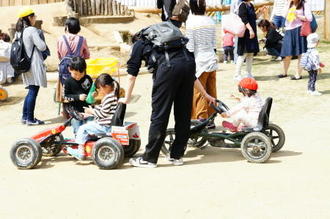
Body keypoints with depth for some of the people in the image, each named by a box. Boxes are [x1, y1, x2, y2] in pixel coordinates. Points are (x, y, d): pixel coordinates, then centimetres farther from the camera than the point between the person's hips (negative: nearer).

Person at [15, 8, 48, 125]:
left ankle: (25, 116, 19)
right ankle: (30, 119, 0)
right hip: (34, 64, -8)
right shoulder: (32, 30, -14)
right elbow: (42, 46, -18)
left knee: (31, 90, 17)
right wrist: (44, 43, 4)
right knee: (33, 91, -3)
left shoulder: (18, 32, 11)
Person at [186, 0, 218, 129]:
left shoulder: (191, 21, -11)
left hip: (199, 61, -6)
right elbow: (214, 44, 11)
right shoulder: (210, 21, 7)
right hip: (212, 60, 6)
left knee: (199, 93, 1)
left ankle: (202, 121, 2)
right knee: (211, 92, 11)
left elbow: (190, 46, -12)